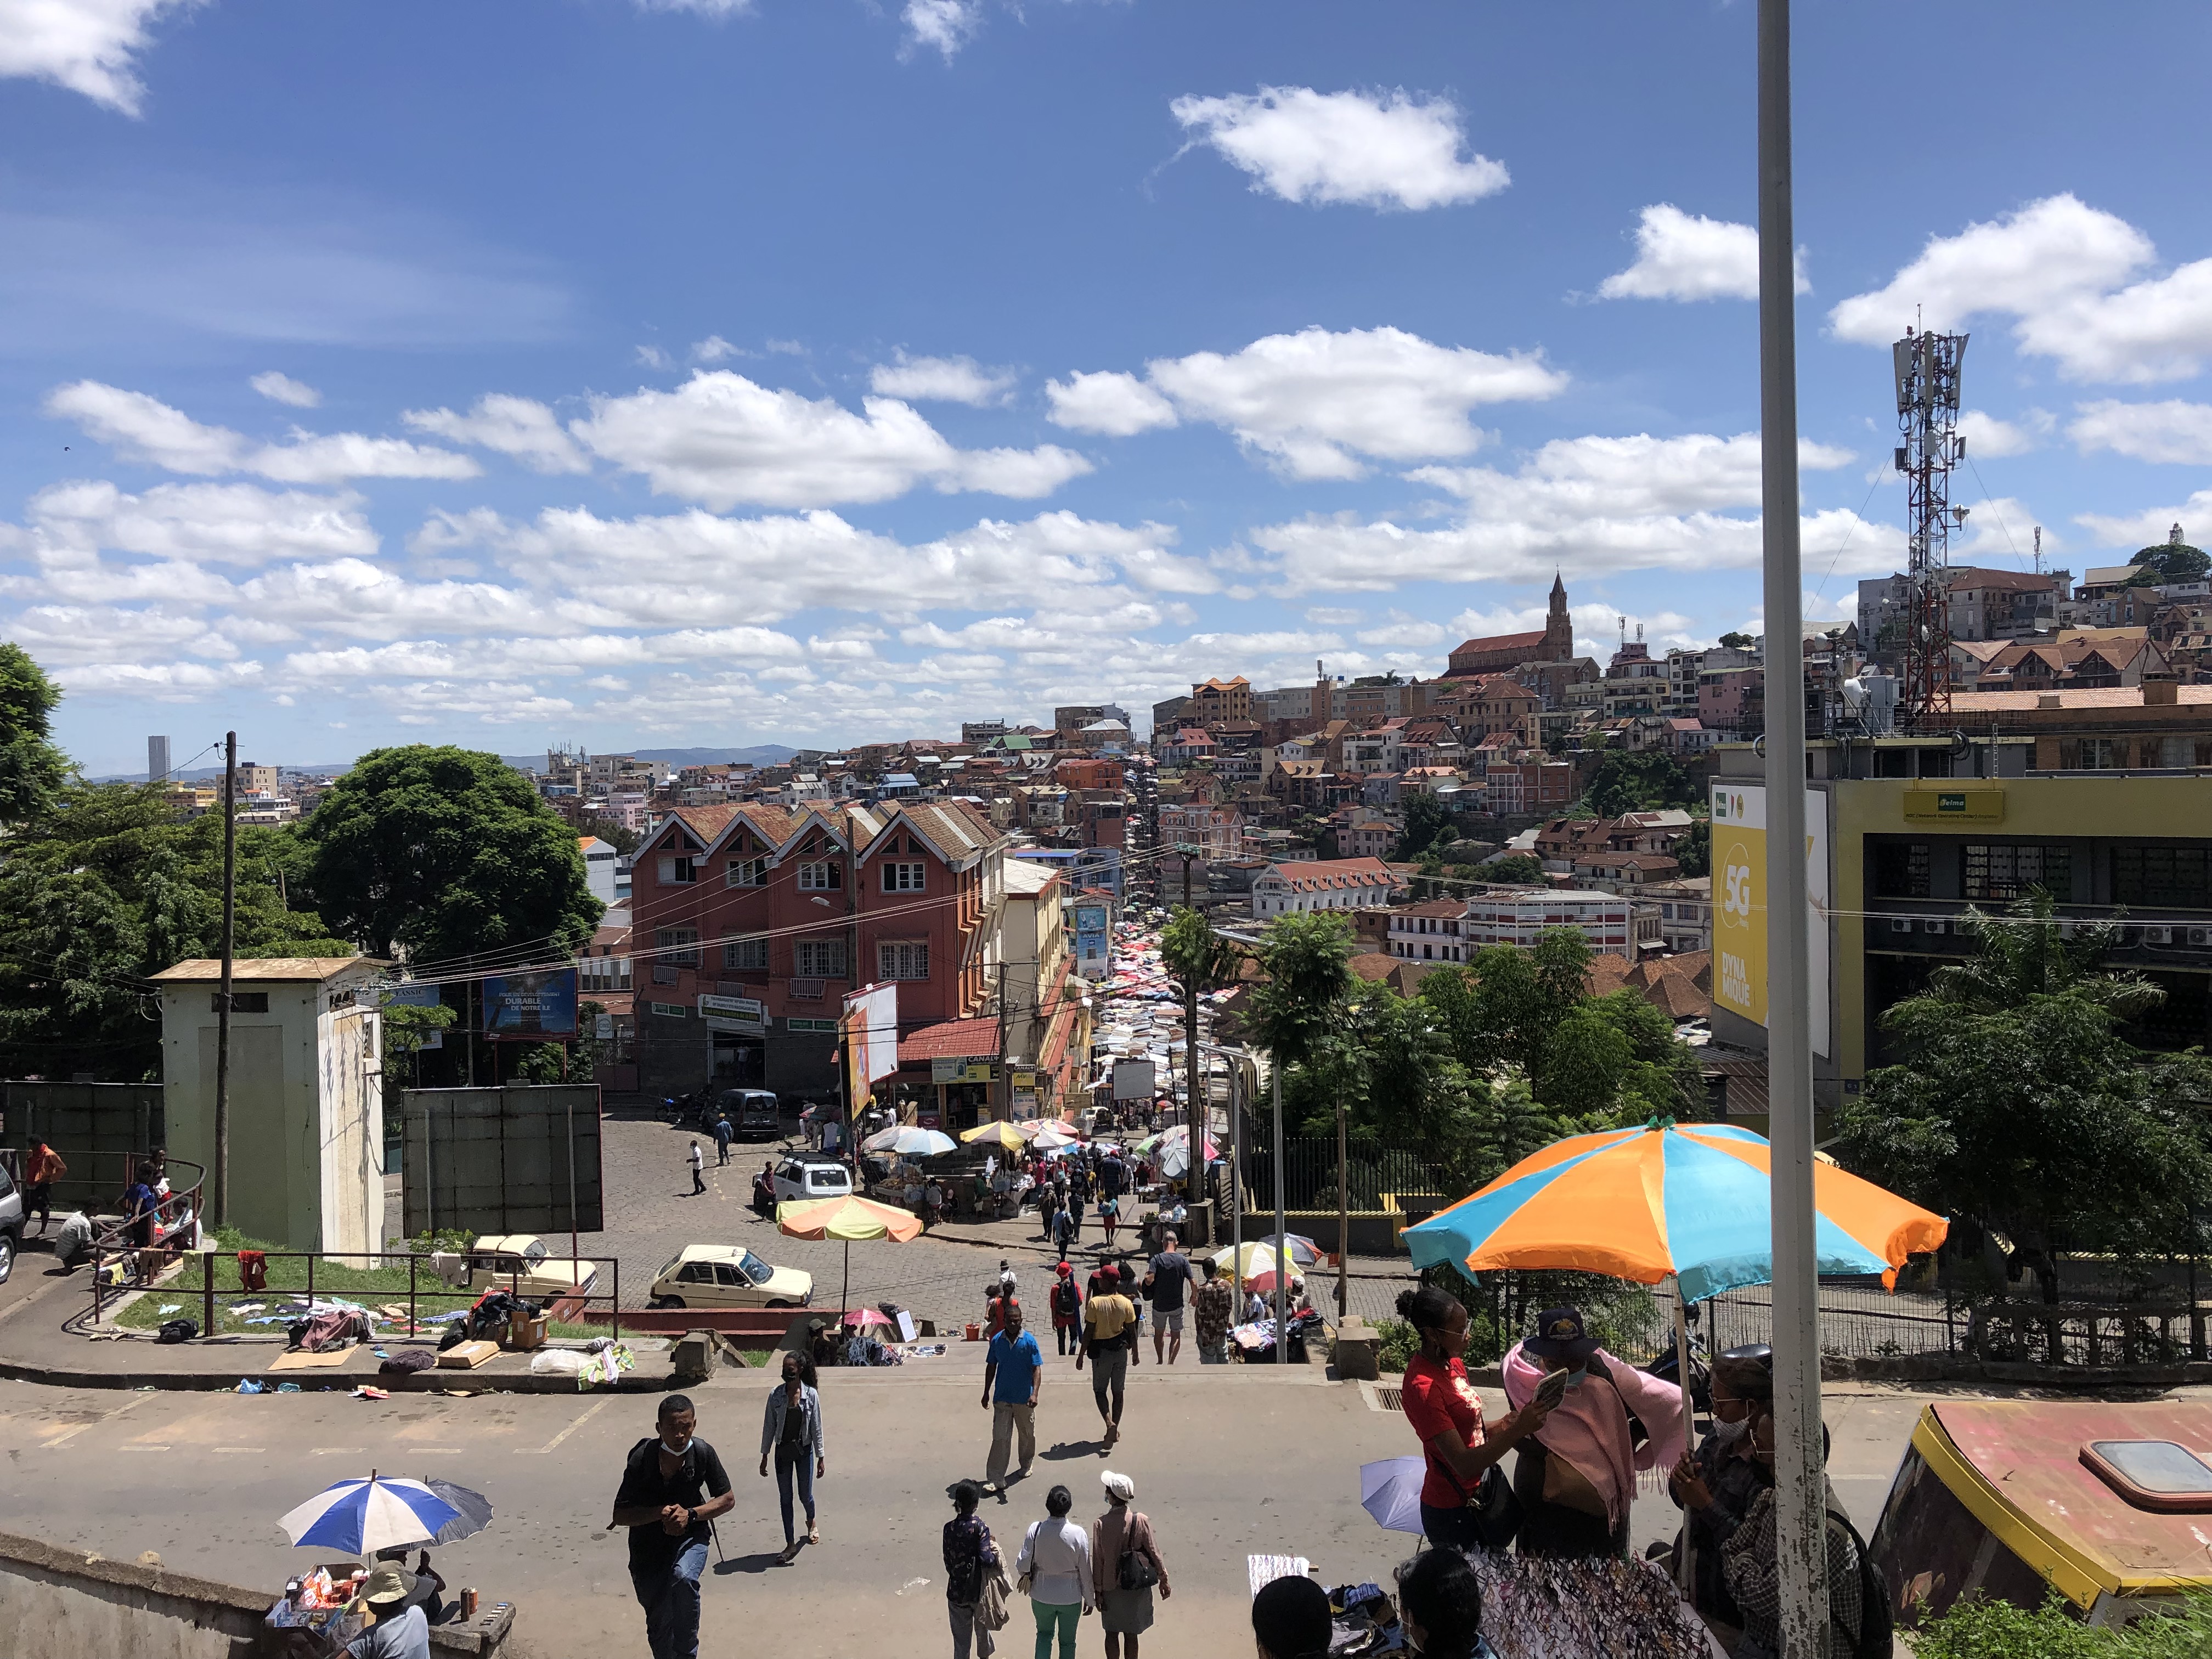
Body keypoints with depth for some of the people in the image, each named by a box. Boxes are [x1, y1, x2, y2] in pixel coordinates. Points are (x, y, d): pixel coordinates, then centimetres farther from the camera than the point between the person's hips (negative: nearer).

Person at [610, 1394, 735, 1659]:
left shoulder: (703, 1453, -14)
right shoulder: (642, 1458, -19)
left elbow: (728, 1499, -2)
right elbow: (621, 1515, -13)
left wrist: (691, 1514, -18)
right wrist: (661, 1512, -28)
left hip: (690, 1538, -1)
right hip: (648, 1546, 1)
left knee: (683, 1578, -32)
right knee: (658, 1623, 10)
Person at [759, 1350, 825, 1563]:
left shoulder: (811, 1395, -12)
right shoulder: (775, 1395, -8)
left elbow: (816, 1428, -6)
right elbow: (769, 1426, 0)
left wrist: (820, 1458, -3)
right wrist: (765, 1456, 2)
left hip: (804, 1450, -1)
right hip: (783, 1450, 1)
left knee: (805, 1495, 10)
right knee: (785, 1498, 6)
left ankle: (811, 1522, 44)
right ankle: (790, 1544, 16)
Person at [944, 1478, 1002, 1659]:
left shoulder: (949, 1528, -11)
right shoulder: (980, 1527, -20)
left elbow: (948, 1561, -4)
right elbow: (986, 1560, -27)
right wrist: (995, 1552, -9)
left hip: (957, 1592, 1)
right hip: (979, 1591, -1)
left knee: (961, 1637, 13)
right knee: (982, 1629, 25)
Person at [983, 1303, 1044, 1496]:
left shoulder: (1029, 1341, -11)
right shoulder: (997, 1341, -3)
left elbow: (1037, 1369, -11)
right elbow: (991, 1367, 7)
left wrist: (1035, 1393, -23)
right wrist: (986, 1393, 7)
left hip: (1024, 1399, -1)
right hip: (1002, 1398, 1)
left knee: (1027, 1435, 17)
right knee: (1000, 1438, -4)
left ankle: (1026, 1466, 41)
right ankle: (997, 1480, -3)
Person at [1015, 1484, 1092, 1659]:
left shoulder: (1035, 1530, -20)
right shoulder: (1078, 1534, -22)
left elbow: (1022, 1565, -13)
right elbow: (1085, 1571, -11)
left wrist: (1027, 1576, 11)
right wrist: (1089, 1599, 4)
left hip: (1042, 1595, 1)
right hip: (1070, 1597, -1)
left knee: (1044, 1634, 26)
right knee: (1067, 1641, 20)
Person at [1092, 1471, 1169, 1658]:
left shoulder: (1101, 1524, -16)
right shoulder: (1140, 1520, -13)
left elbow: (1098, 1560, -9)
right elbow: (1154, 1552, -7)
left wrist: (1098, 1590, 1)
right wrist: (1163, 1580, 5)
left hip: (1111, 1586, -1)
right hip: (1137, 1587, 1)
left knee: (1112, 1633, 16)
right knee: (1131, 1634, 15)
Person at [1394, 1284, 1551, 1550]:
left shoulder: (1453, 1364, 4)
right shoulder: (1423, 1388, -26)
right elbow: (1463, 1463, -27)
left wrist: (1509, 1422, -7)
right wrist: (1517, 1430, -32)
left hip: (1475, 1496, 9)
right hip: (1453, 1512, -9)